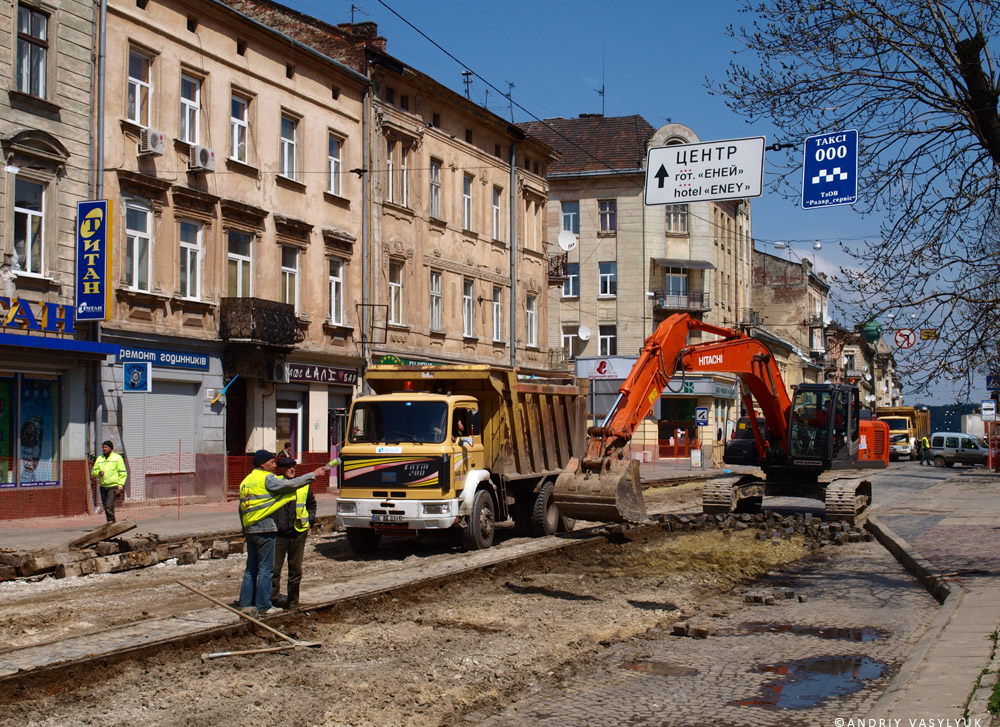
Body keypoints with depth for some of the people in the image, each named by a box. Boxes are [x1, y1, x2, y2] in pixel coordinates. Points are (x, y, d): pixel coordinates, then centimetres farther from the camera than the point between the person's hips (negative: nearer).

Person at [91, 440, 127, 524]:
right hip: (103, 486, 5)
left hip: (113, 486, -5)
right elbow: (93, 472, 15)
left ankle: (111, 522, -14)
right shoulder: (99, 459, 14)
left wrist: (120, 484, -12)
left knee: (109, 505, -19)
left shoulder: (117, 457, 1)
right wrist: (99, 472, -8)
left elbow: (123, 473, -2)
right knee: (106, 507, 8)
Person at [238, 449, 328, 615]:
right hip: (265, 528, -8)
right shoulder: (267, 479, -9)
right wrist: (313, 475, -10)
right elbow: (290, 484, -15)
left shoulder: (245, 482, 17)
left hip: (249, 530, 8)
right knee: (265, 568, -3)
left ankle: (246, 603, 15)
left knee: (251, 567, 13)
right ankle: (264, 605, 0)